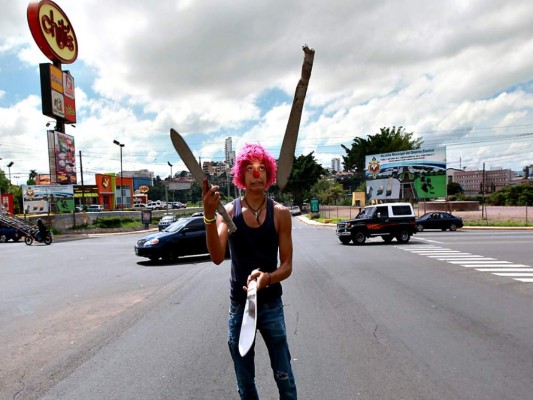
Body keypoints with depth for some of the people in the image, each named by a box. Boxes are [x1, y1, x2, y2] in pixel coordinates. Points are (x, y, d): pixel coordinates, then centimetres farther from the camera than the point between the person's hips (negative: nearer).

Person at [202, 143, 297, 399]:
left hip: (272, 305, 0)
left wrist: (268, 277, -27)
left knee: (285, 379, 9)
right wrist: (209, 215, -35)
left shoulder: (280, 213, -7)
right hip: (238, 305, 1)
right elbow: (217, 258, -21)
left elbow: (287, 266, -6)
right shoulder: (229, 211, -6)